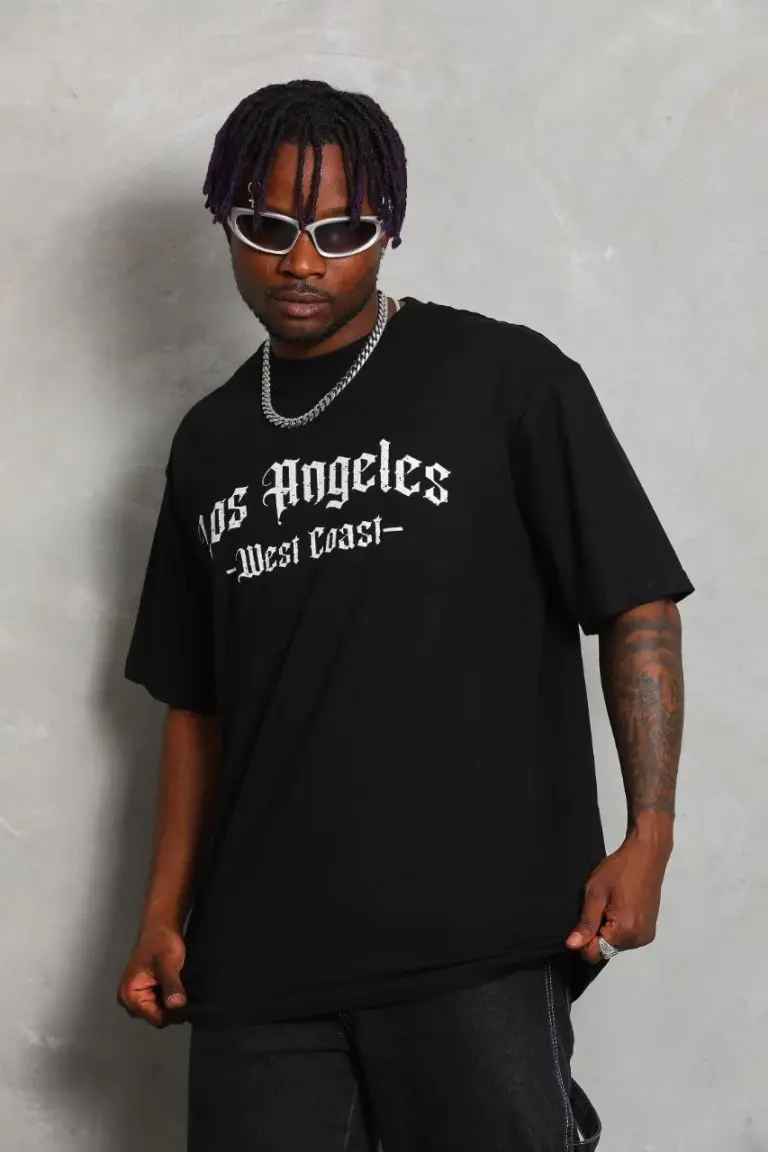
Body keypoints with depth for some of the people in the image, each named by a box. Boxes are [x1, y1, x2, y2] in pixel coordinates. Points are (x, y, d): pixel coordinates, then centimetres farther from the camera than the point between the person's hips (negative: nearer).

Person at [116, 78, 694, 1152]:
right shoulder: (211, 441, 15)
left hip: (476, 945, -4)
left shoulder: (505, 379, 0)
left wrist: (649, 832, -12)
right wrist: (164, 916, 12)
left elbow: (640, 602, -2)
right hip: (255, 962, 4)